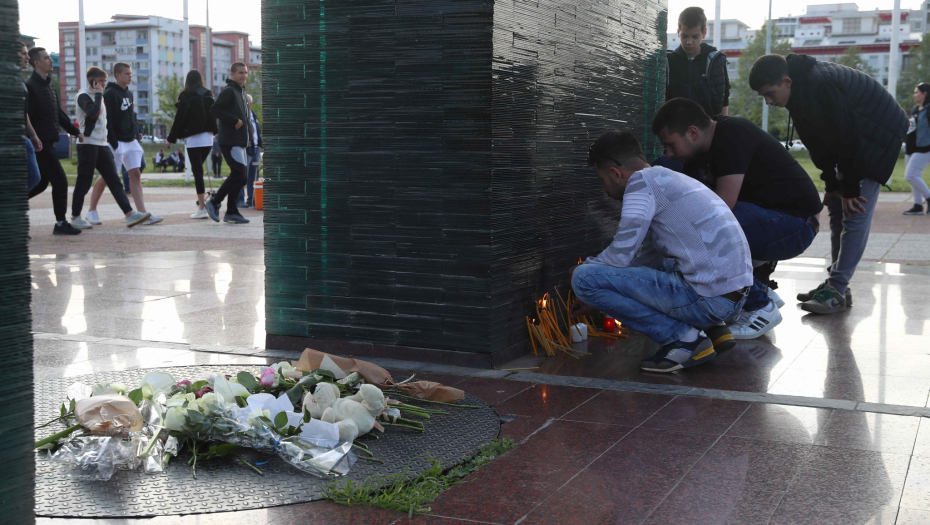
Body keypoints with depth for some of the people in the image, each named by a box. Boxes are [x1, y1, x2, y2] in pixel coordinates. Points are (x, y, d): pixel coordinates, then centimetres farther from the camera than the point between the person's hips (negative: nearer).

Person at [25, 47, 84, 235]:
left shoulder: (49, 86, 17)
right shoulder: (30, 86, -12)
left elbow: (59, 114, 24)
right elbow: (26, 117, -17)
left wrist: (75, 131, 22)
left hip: (48, 141, 10)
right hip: (41, 143, -10)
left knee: (40, 183, 15)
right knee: (60, 181, -8)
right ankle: (61, 223, -3)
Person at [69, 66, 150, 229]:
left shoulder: (98, 96, 21)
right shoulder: (83, 96, -7)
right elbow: (93, 112, -25)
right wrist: (98, 94, -13)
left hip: (102, 145, 8)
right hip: (87, 144, -8)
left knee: (114, 180, -1)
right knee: (84, 182, -3)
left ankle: (129, 214, -9)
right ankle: (75, 217, 8)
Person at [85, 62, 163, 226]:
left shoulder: (129, 94, 15)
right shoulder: (110, 94, -12)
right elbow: (108, 120, -17)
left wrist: (138, 131, 10)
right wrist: (112, 143, -21)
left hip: (131, 142, 8)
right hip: (117, 143, -8)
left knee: (135, 174, 0)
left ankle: (143, 214, -4)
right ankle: (91, 211, 14)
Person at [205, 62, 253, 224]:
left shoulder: (241, 91, 20)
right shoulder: (229, 91, -9)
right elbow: (214, 111, -19)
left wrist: (246, 122, 10)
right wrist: (234, 120, -19)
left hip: (240, 142, 9)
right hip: (230, 141, -9)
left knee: (241, 175, 7)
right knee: (239, 174, -15)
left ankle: (231, 212, 10)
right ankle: (214, 202, -6)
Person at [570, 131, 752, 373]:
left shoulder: (642, 181, -7)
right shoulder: (667, 179, 22)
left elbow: (620, 256, -13)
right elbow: (648, 258, 30)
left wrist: (584, 268, 9)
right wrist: (597, 301, 34)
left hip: (708, 298, -10)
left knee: (584, 277, -10)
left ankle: (683, 338, -6)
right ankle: (713, 329, 17)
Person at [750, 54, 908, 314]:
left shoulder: (818, 87, -32)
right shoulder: (801, 88, -2)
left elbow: (845, 137, -28)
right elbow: (817, 141, 4)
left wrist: (849, 188, -20)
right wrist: (832, 184, 2)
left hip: (879, 135, -10)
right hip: (854, 139, 10)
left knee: (854, 213, -14)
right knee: (836, 210, 8)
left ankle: (837, 290, -14)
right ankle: (835, 281, 13)